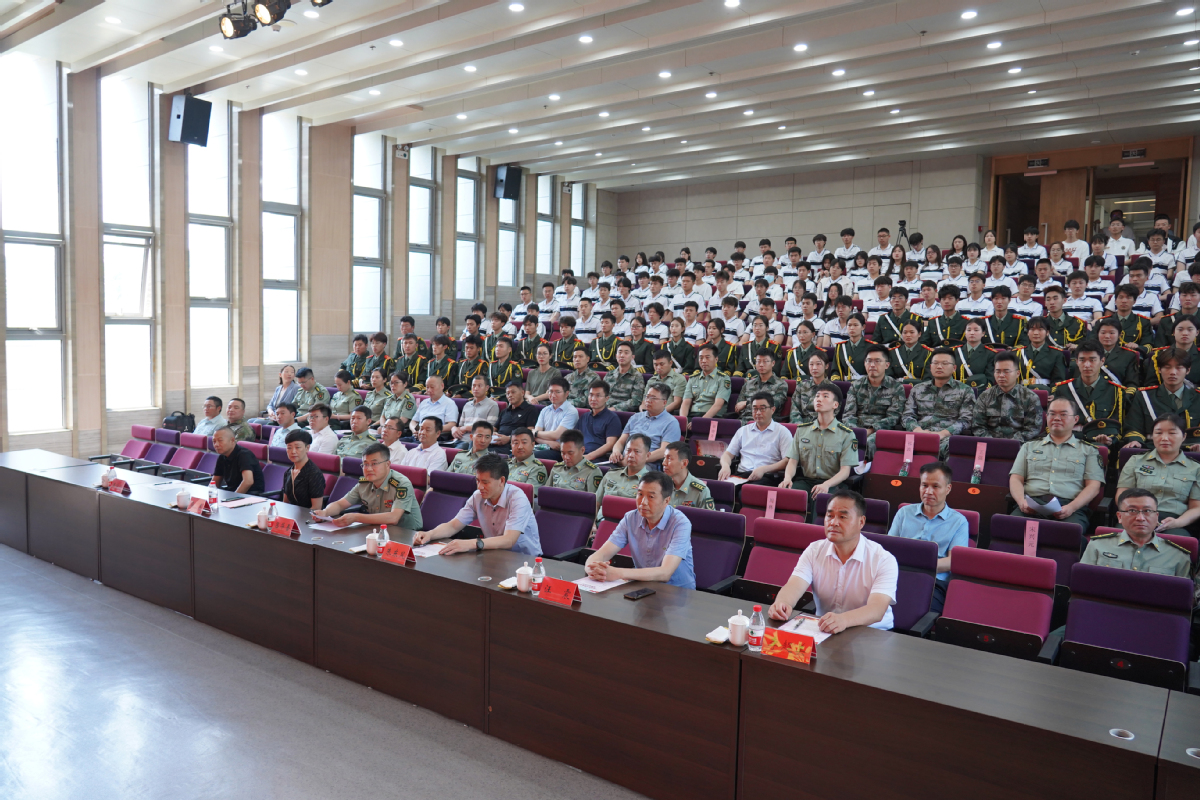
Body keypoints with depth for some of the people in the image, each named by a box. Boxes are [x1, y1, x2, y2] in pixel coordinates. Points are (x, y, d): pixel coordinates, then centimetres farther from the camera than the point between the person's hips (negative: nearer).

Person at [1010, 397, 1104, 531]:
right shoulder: (1029, 446, 26)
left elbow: (1094, 487, 9)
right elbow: (1015, 479, 17)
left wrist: (1071, 507, -11)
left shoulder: (1088, 450, 20)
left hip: (1069, 506, -1)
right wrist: (1022, 501, -6)